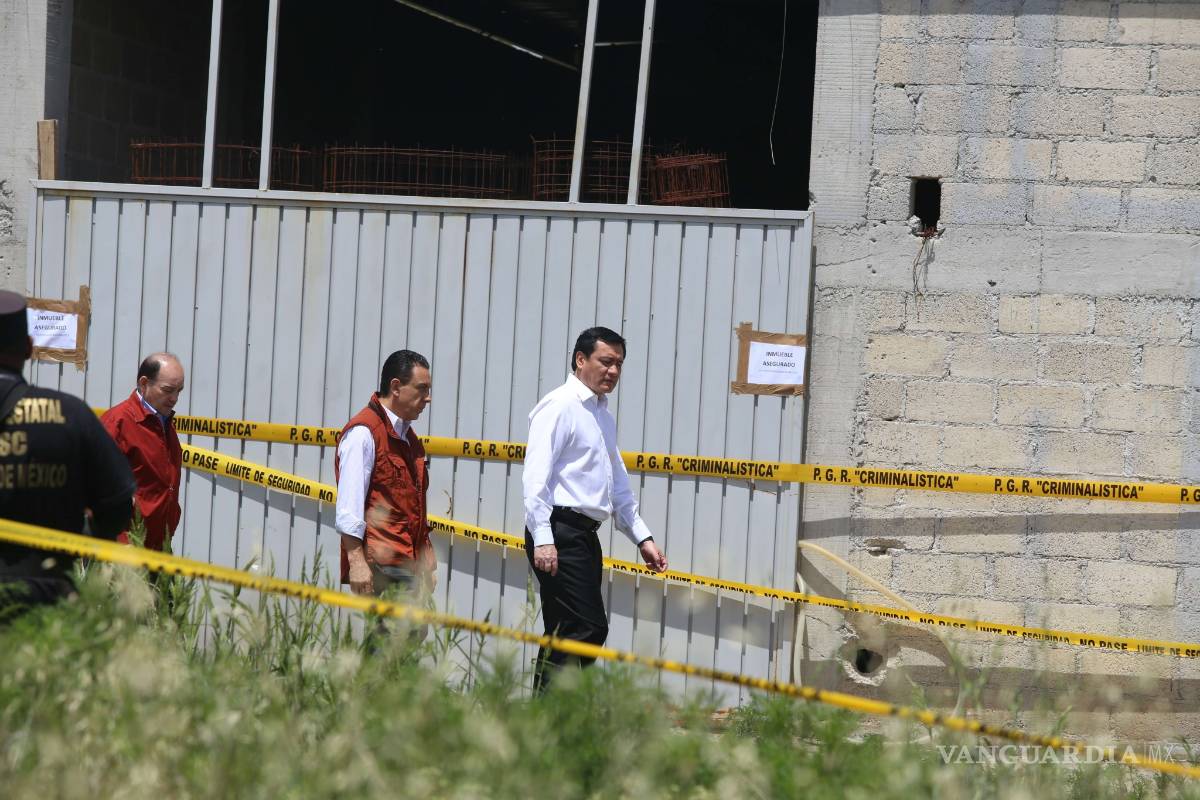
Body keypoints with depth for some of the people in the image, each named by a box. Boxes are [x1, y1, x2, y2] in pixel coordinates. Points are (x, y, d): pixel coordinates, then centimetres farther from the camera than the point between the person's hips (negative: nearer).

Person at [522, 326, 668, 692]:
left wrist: (642, 537, 22)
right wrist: (542, 539, -21)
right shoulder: (559, 406, -6)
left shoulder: (603, 416, 22)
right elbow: (536, 476, -14)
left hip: (586, 537, 9)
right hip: (561, 534, -9)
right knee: (589, 629, -15)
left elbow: (619, 485, 30)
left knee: (566, 634, 8)